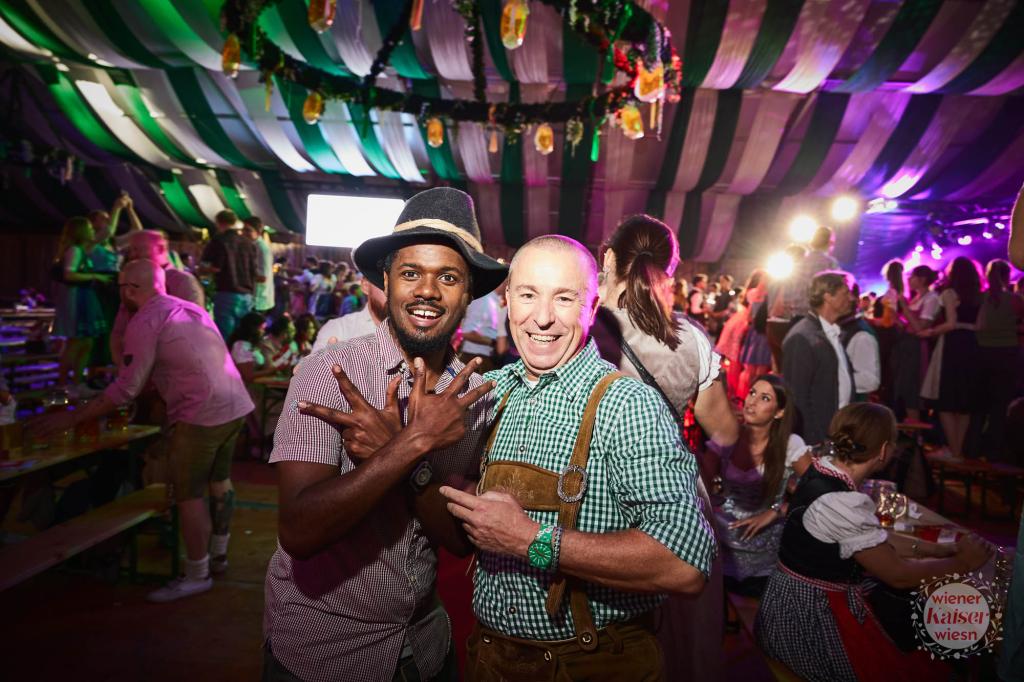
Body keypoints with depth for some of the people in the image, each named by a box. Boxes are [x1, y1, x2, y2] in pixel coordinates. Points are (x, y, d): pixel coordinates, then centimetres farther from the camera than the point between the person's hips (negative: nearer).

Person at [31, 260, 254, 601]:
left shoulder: (145, 322, -8)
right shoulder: (190, 308, 16)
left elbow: (127, 389, -12)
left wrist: (73, 417, -3)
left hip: (202, 414, -9)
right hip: (235, 405, 9)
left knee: (188, 494, 5)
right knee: (219, 482, 22)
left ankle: (197, 576, 18)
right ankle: (218, 555, 38)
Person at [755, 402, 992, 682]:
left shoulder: (825, 469, -3)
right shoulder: (841, 503, -29)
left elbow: (874, 538, 10)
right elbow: (898, 575, -17)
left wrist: (939, 548, 6)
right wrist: (962, 562, -2)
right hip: (812, 616, -8)